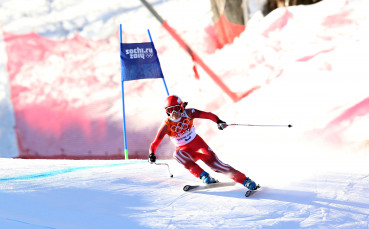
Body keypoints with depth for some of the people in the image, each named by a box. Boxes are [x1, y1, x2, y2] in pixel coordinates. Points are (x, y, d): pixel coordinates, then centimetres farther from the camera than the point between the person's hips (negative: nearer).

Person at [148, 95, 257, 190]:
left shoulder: (188, 113, -13)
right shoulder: (166, 125, -14)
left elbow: (208, 115, -13)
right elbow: (155, 143, -13)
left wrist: (218, 121, -32)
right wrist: (151, 155, -33)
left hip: (198, 144, 0)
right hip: (185, 150, 0)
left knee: (213, 162, -21)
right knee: (177, 154, -34)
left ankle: (245, 180, -19)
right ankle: (205, 177, -33)